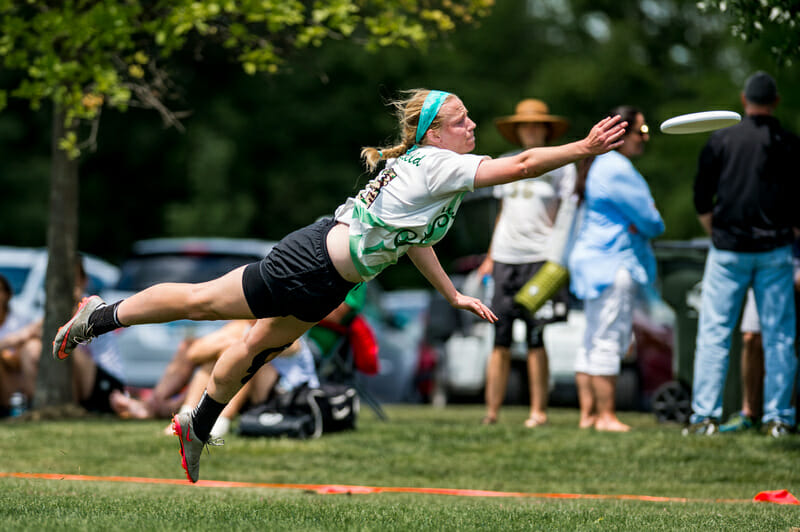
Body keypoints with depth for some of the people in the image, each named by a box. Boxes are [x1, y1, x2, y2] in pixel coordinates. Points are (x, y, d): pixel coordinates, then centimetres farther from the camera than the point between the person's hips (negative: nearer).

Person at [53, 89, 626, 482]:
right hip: (309, 264, -10)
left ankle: (197, 428, 43)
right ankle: (101, 316, 23)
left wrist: (454, 294, 19)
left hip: (323, 285, 10)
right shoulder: (438, 165, -22)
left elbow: (412, 237, 20)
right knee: (201, 300, 6)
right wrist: (586, 147, -32)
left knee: (258, 347, 25)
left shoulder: (421, 165, 6)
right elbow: (519, 166, -33)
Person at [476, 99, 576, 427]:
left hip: (541, 256, -4)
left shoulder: (561, 165, 4)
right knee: (500, 338, 0)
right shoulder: (506, 164, 16)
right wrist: (490, 257, 19)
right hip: (505, 257, 4)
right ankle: (492, 411, 1)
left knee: (536, 339, -7)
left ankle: (539, 411, -2)